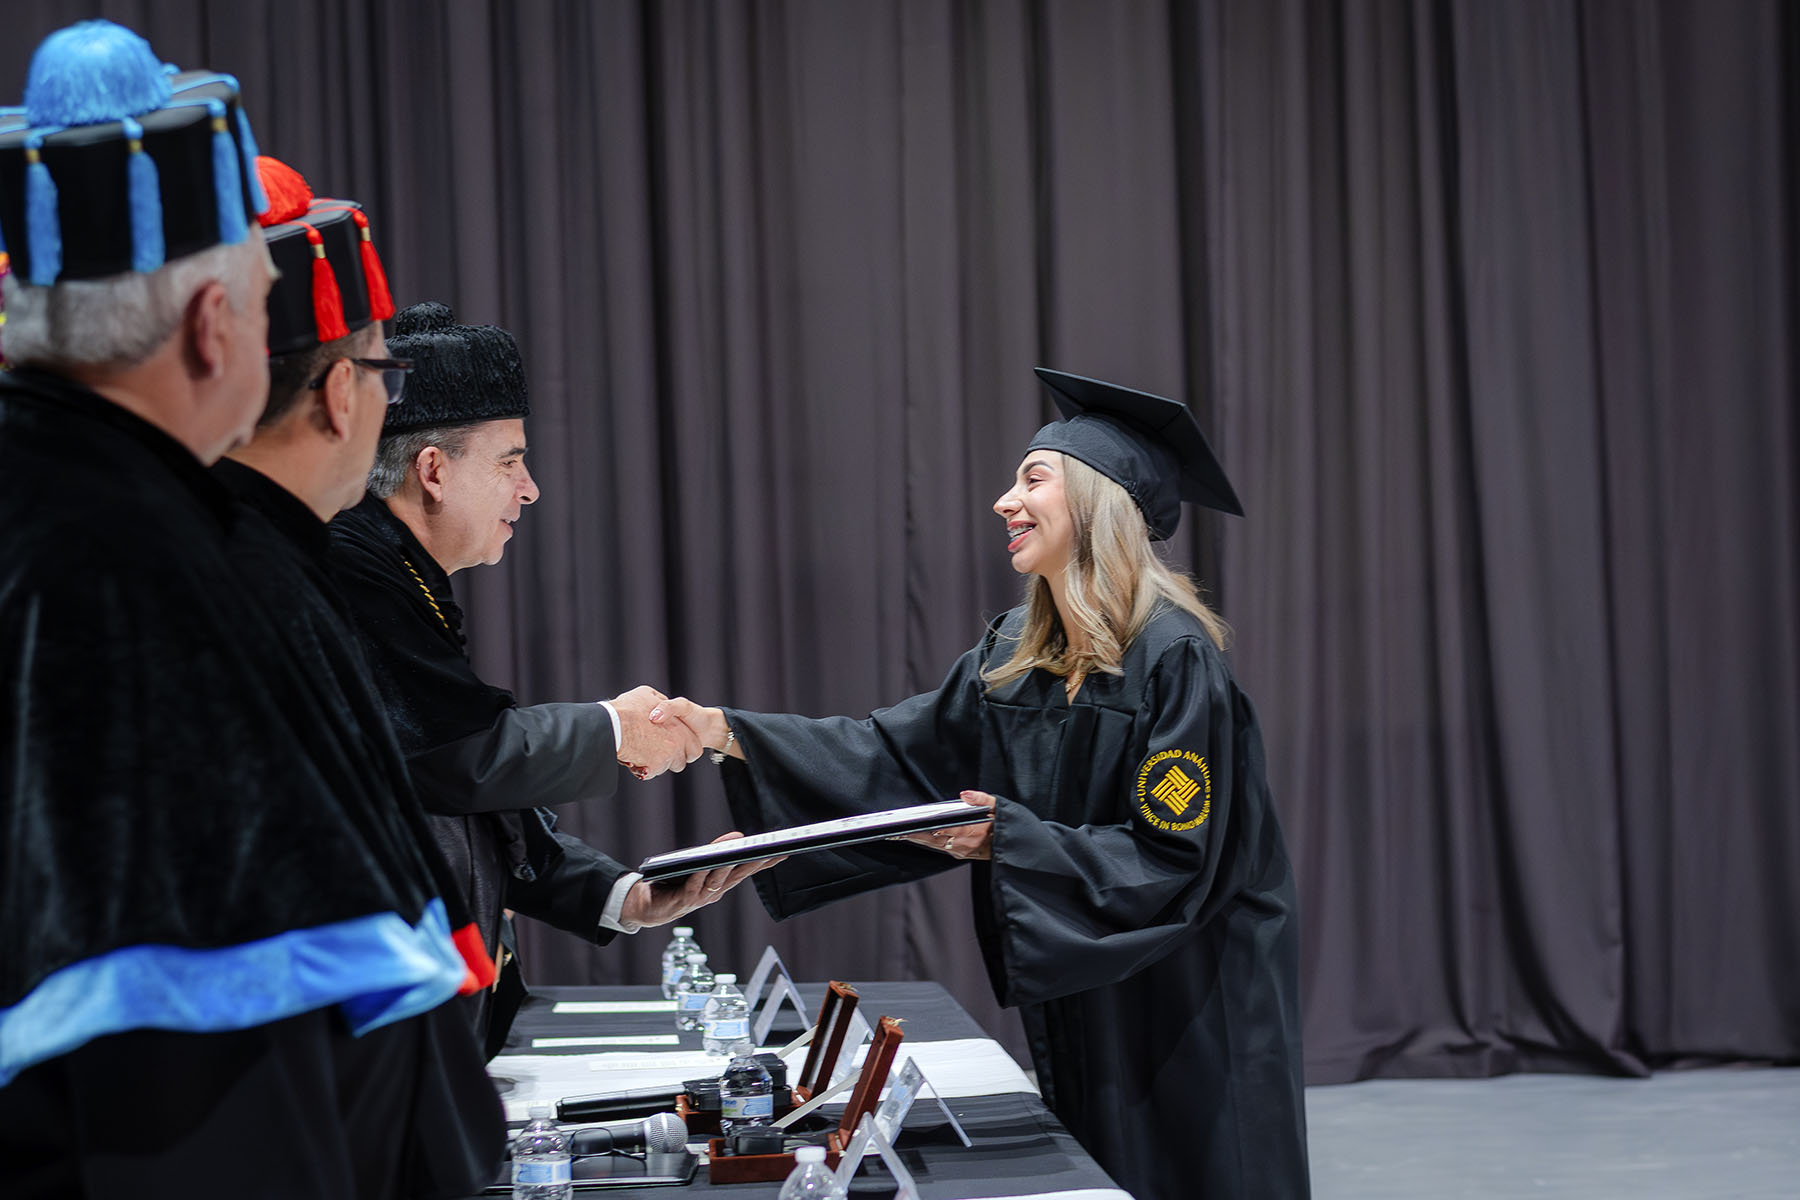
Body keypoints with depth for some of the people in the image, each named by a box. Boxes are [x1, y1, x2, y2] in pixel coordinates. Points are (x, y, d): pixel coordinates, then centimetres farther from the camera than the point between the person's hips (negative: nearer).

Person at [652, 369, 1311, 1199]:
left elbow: (1174, 862, -20)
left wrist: (1008, 840, -24)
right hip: (1080, 1001, 7)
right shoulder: (1017, 656, 6)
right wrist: (729, 733, -4)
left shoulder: (1173, 657, -17)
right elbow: (898, 754, 5)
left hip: (1189, 1011, -7)